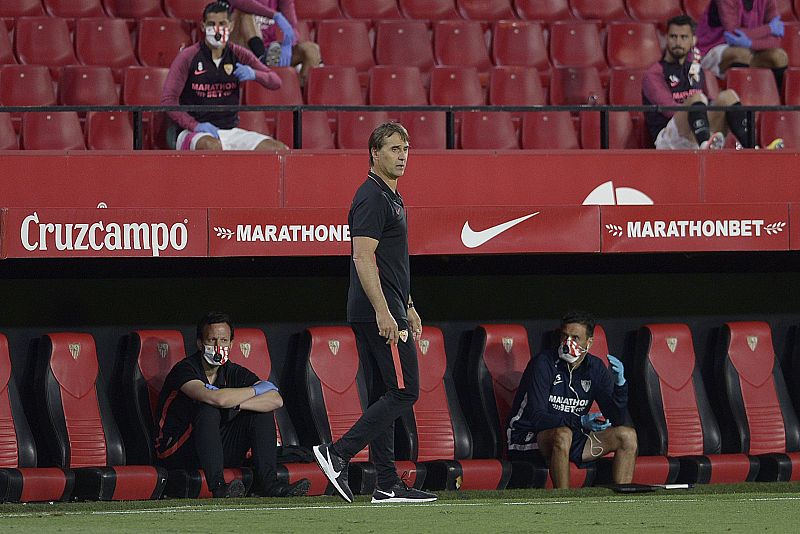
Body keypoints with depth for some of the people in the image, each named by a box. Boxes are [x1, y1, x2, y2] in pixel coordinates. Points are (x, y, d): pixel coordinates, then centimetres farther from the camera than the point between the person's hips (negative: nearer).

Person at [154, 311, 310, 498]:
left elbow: (276, 400, -11)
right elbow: (217, 398, -33)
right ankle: (218, 487, -40)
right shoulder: (185, 369, -15)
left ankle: (268, 484, -20)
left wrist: (235, 405, -25)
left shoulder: (234, 372, 3)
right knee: (208, 410, -31)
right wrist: (256, 389, -16)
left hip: (220, 453, 6)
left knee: (263, 410, -6)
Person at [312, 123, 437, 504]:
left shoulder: (390, 197, 20)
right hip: (377, 311, -11)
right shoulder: (372, 197, -13)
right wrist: (384, 312, -25)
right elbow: (364, 258, -21)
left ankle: (388, 485, 9)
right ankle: (337, 454, -13)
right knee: (403, 392, -11)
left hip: (386, 312, 11)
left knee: (385, 397, 9)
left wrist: (408, 308, 27)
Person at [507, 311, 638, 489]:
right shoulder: (543, 364, -14)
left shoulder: (595, 368, 3)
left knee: (628, 435, -7)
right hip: (530, 439, -6)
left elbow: (616, 420, -1)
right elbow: (536, 417, -22)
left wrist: (620, 383, -17)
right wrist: (580, 421, -33)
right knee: (563, 434, -38)